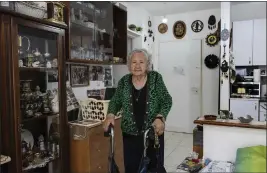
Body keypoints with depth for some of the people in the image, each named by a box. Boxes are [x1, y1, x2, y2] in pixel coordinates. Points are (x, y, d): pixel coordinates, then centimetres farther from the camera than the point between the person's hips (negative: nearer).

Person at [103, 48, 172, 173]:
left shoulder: (155, 78, -6)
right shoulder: (124, 81, -1)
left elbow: (167, 101, -4)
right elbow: (115, 101, 8)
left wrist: (160, 118, -19)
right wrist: (110, 115, -10)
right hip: (130, 134, 1)